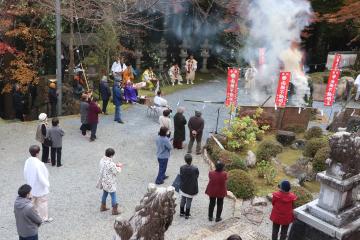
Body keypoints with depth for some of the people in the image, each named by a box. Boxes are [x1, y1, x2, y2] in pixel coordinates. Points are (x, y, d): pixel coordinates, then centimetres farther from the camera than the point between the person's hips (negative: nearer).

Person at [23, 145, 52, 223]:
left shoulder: (28, 161, -8)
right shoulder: (39, 163, -31)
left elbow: (25, 173, 4)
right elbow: (41, 177, -27)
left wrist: (28, 182, 19)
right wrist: (47, 184, -12)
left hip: (31, 186, 7)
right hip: (40, 187, -7)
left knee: (34, 202, 24)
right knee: (42, 202, 11)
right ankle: (44, 218, 25)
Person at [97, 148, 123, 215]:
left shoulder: (102, 160, -7)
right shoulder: (111, 164, -32)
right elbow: (116, 172, -18)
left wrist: (115, 165, 5)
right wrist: (119, 167, -1)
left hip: (104, 181, 8)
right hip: (110, 183, -8)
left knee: (105, 194, 26)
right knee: (113, 196, 9)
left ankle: (103, 207, 42)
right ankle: (114, 211, 22)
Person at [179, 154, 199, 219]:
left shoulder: (182, 168, -17)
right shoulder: (195, 168, -23)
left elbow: (181, 177, -7)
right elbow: (196, 177, -9)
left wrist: (181, 186, 8)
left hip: (183, 187, 2)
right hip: (191, 188, -2)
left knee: (183, 199, 20)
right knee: (189, 201, 12)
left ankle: (182, 212, 35)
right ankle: (187, 214, 23)